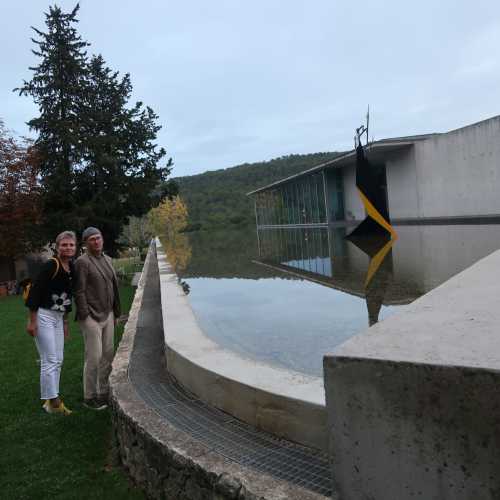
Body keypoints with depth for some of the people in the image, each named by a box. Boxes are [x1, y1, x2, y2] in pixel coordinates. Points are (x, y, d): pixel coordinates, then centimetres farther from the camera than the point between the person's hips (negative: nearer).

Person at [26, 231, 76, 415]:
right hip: (43, 316, -8)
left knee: (58, 361, 12)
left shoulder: (72, 268, 6)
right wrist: (32, 321, -18)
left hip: (58, 317, 8)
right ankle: (52, 401, 8)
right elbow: (35, 291, -18)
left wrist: (65, 322, 18)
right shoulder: (51, 265, -16)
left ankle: (52, 400, 23)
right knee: (50, 361, -3)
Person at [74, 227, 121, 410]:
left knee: (108, 354, 11)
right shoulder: (82, 262, -11)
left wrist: (116, 313, 14)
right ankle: (89, 397, 11)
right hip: (92, 316, -7)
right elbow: (79, 292, -14)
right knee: (94, 357, -3)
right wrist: (85, 317, -16)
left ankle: (103, 392, 25)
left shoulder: (107, 259, 11)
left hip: (107, 315, 7)